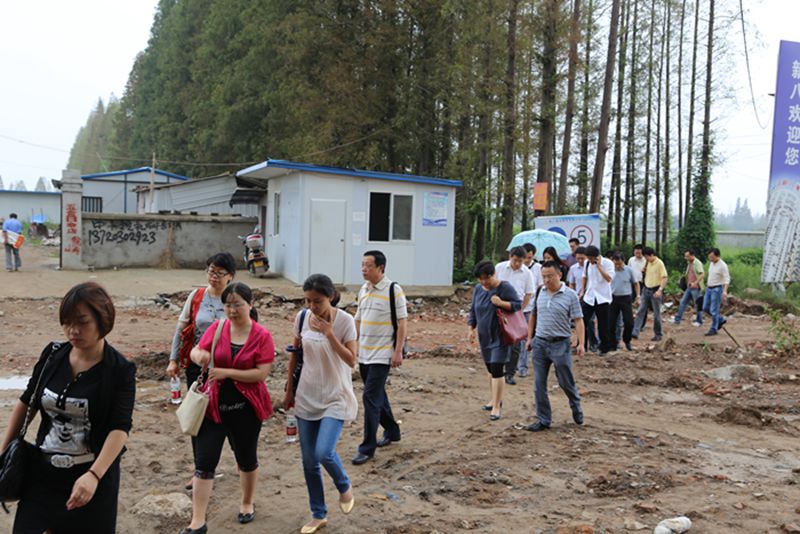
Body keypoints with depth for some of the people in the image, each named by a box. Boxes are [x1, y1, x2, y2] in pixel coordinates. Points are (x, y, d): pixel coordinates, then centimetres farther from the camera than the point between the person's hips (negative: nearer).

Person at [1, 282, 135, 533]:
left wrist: (94, 475, -34)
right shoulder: (52, 355, -2)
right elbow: (27, 402, 11)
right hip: (43, 472, 4)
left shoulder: (120, 370, -16)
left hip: (94, 475, -4)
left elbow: (120, 428, -23)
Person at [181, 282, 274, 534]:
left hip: (245, 407, -2)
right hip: (214, 405, 2)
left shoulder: (262, 336, -10)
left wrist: (227, 372, -21)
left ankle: (247, 503, 41)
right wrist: (198, 355, -23)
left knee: (246, 458, 16)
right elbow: (196, 352, 1)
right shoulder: (216, 328, -2)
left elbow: (262, 373, -16)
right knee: (203, 463, 0)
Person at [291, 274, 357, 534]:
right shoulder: (303, 318, -3)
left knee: (324, 453, -18)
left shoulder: (345, 321, -14)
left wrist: (329, 334, -26)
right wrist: (290, 387, 14)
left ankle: (345, 487, 16)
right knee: (309, 461, 8)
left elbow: (351, 361, -17)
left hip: (335, 398, -4)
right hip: (307, 397, 4)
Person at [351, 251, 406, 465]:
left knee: (370, 397, -9)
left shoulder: (393, 290, -11)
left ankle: (367, 447, 0)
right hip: (364, 354, 7)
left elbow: (402, 322, -11)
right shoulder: (363, 290, 9)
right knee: (378, 395, 17)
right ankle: (391, 431, 36)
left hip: (382, 355, -7)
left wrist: (398, 352, -15)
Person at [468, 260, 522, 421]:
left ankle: (496, 407, -3)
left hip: (500, 337, -6)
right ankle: (496, 399, 32)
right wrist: (472, 329, 8)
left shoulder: (505, 288, -13)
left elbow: (518, 305, -12)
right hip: (484, 336, 6)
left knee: (497, 370, -9)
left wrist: (502, 303, -26)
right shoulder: (478, 289, 6)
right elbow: (473, 310, 14)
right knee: (491, 369, 16)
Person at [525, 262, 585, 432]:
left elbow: (578, 320, -9)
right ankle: (543, 420, 18)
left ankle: (576, 408, 37)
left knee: (566, 382, 8)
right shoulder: (540, 293, 5)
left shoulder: (570, 295, -8)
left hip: (560, 344, -4)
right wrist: (530, 338, 12)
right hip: (539, 343, 4)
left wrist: (581, 343, -18)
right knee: (539, 385, 6)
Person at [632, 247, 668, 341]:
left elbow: (664, 278, -17)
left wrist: (660, 290, -26)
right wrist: (645, 271, 2)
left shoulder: (659, 263, -12)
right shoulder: (648, 263, 10)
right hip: (646, 290, 7)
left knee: (656, 314, 2)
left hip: (655, 291, -7)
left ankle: (658, 335, 14)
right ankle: (635, 332, -2)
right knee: (640, 311, 0)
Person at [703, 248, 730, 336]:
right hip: (709, 289, 8)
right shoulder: (712, 263, 9)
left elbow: (727, 279, -22)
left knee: (714, 310, -5)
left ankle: (713, 329, 4)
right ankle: (721, 320, 26)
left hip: (717, 289, -8)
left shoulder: (723, 265, -16)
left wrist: (725, 291, -33)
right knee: (705, 308, 9)